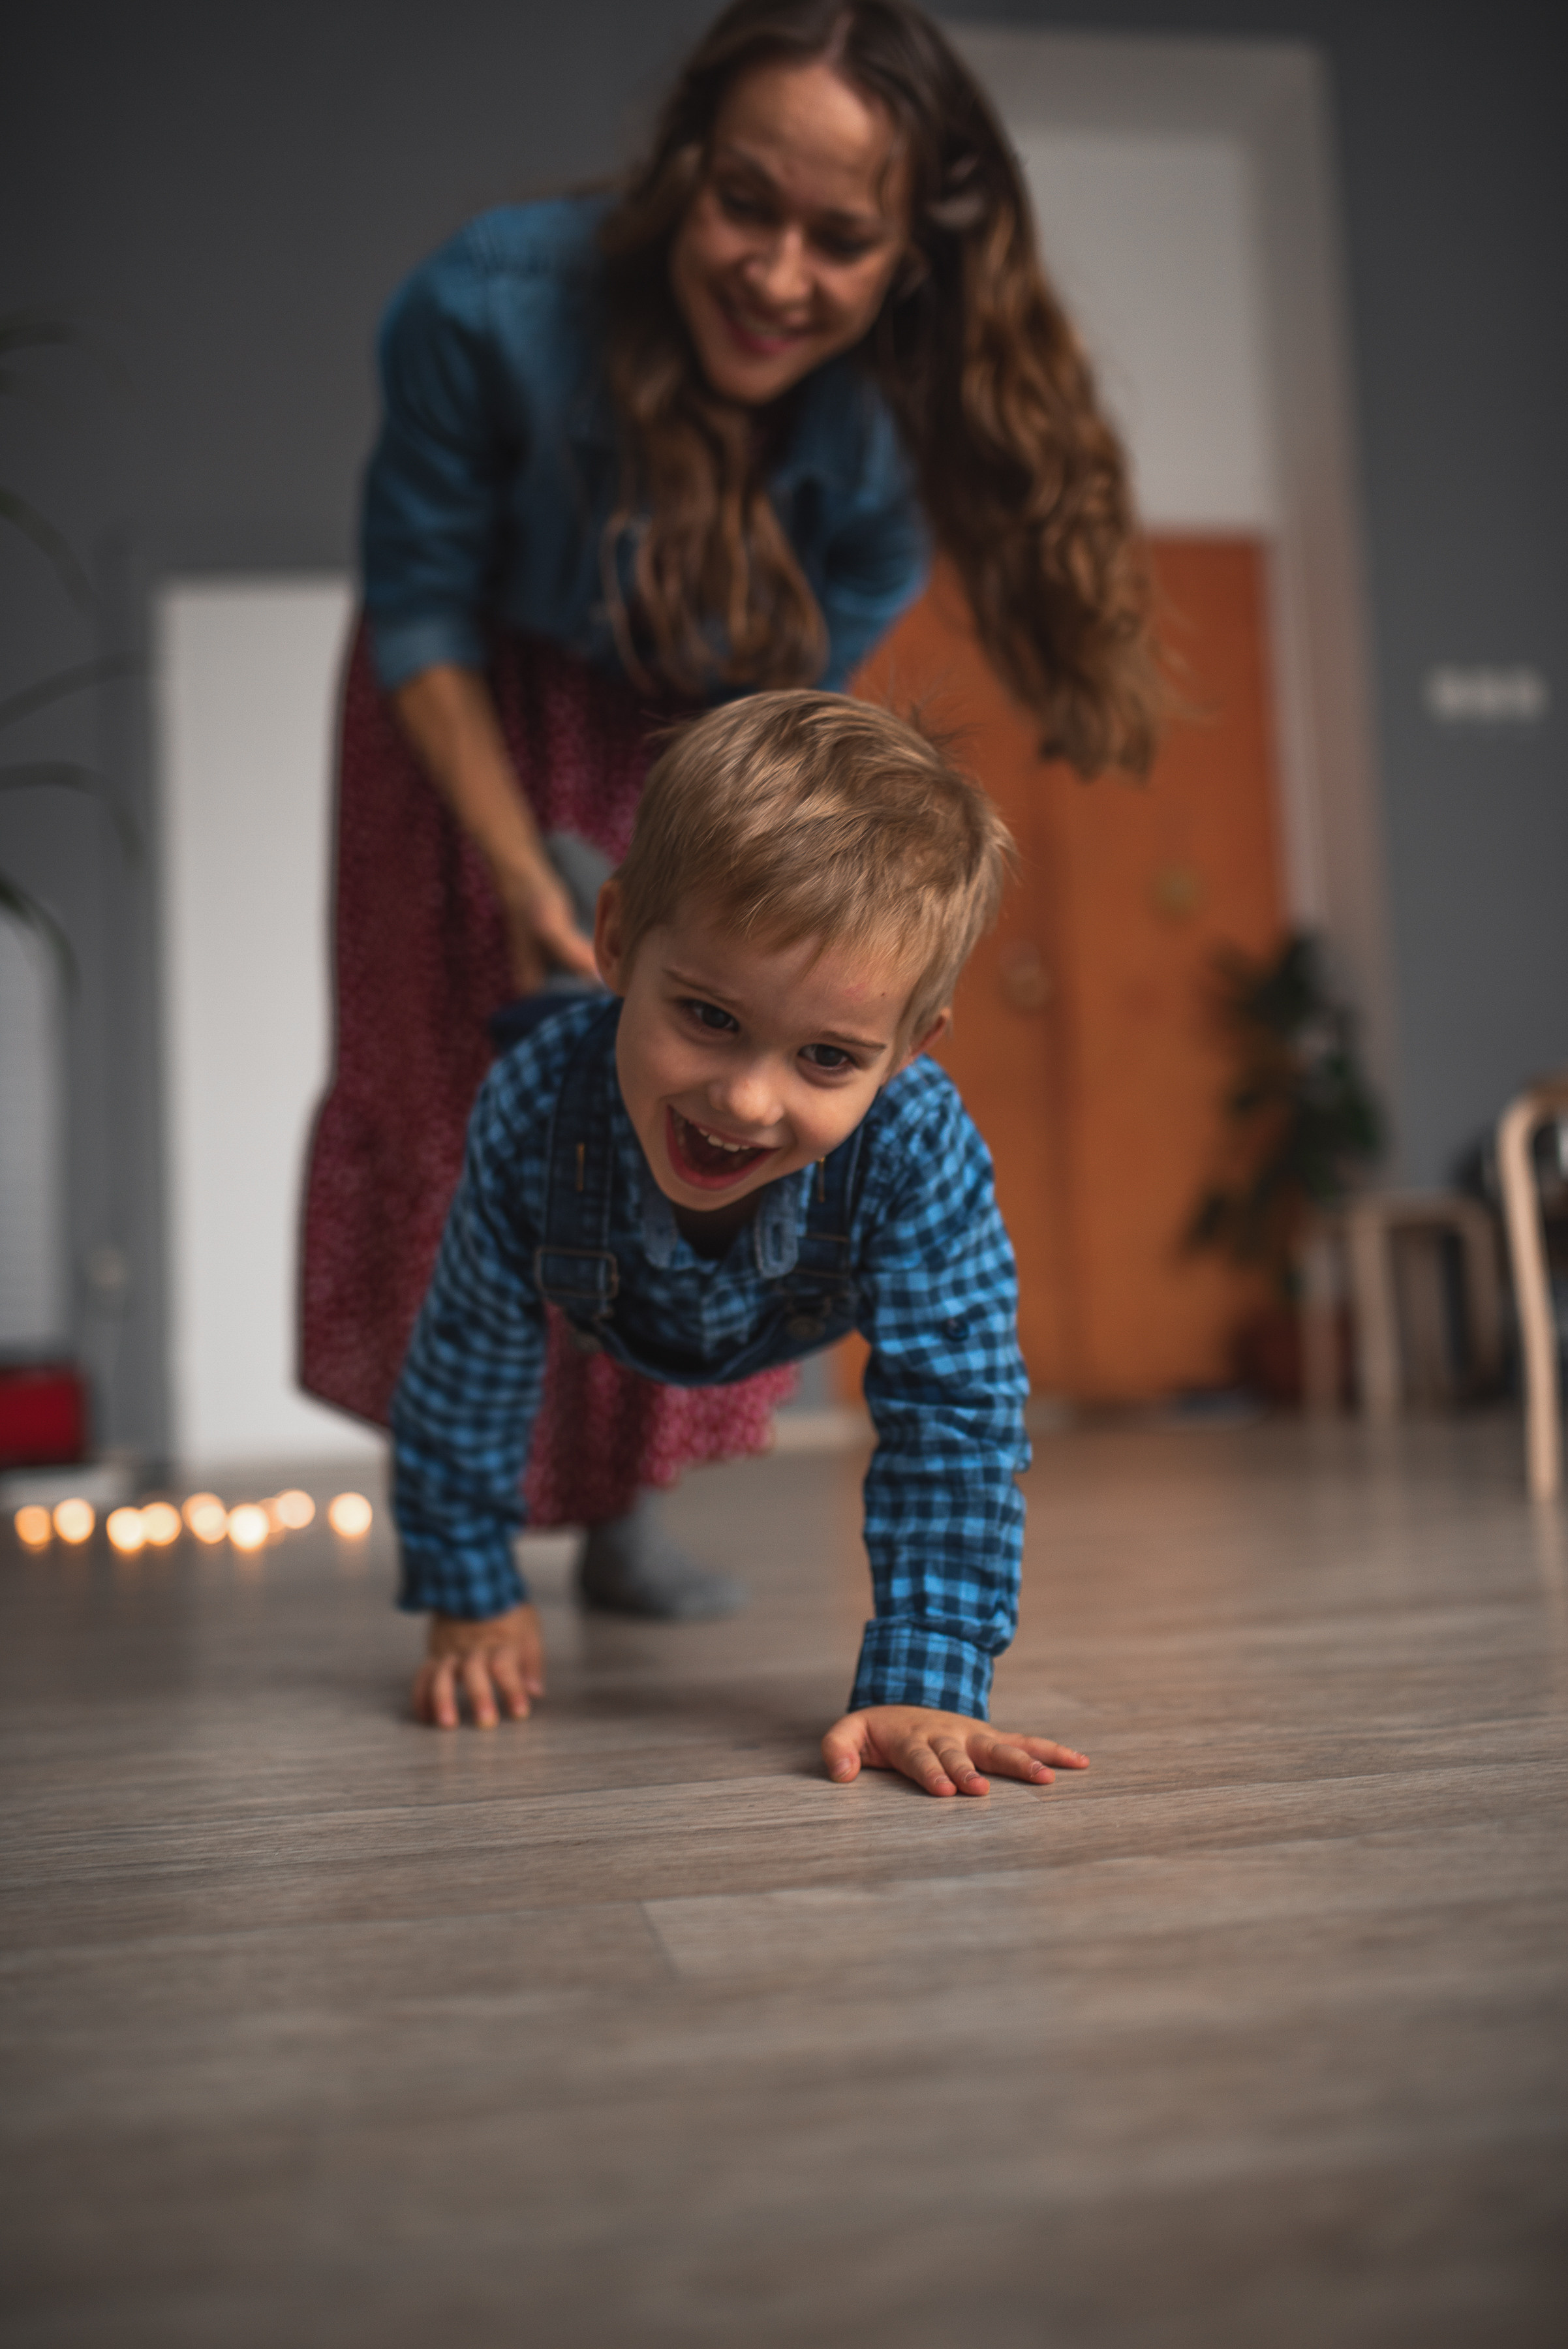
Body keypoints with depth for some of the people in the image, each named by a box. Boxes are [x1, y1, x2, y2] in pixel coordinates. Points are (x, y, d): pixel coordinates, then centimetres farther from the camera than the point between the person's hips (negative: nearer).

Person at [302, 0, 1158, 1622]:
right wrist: (524, 873, -28)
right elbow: (420, 613, -21)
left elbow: (790, 712, -16)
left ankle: (621, 1505, 17)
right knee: (458, 1083, -2)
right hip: (485, 715, -1)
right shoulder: (489, 308, -33)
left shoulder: (895, 439, -28)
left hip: (702, 739, 2)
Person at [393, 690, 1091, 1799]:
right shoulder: (534, 1115, -45)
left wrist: (923, 1686, -47)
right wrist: (473, 1600, -17)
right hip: (615, 1325, 0)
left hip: (810, 1312, 0)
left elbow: (955, 1416, -41)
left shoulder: (920, 1156, -49)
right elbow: (468, 1375, -29)